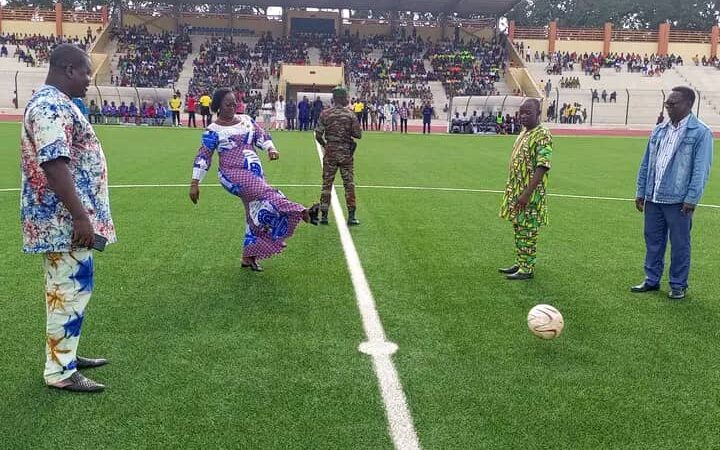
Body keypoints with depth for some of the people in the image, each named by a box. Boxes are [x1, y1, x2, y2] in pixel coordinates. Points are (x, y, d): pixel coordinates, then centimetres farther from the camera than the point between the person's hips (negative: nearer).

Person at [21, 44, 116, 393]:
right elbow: (54, 166, -27)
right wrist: (81, 217, -26)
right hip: (64, 220, -11)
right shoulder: (53, 106, -18)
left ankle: (64, 354, 31)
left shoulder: (54, 103, 16)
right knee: (71, 289, -4)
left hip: (62, 219, 11)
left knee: (65, 288, 18)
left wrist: (80, 215, 25)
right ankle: (60, 373, 5)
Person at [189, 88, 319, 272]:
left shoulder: (246, 120, 11)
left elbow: (262, 136, 9)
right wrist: (195, 183, -8)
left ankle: (249, 257, 18)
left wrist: (271, 148, -14)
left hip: (255, 173, 7)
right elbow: (203, 158, -4)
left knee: (256, 212, 7)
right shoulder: (214, 131, -4)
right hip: (233, 174, -6)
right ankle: (303, 213, -42)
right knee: (266, 193, -28)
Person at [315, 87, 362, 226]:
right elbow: (358, 134, -6)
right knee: (349, 184, 6)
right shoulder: (350, 114, -5)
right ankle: (351, 216, 6)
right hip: (346, 152, 0)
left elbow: (318, 135, -5)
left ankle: (324, 215, 8)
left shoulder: (325, 114, -4)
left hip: (330, 152, 1)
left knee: (327, 183, 8)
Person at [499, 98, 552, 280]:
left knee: (528, 231, -2)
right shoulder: (523, 133, 12)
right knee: (518, 228, 15)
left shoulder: (542, 136, -16)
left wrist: (527, 193, -25)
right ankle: (520, 263, 24)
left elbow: (542, 167, -22)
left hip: (530, 193, -9)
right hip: (516, 191, 9)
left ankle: (527, 269, 6)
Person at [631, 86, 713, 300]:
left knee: (679, 244, 6)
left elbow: (701, 170, -11)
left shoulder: (700, 133, -8)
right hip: (653, 198, 6)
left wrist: (692, 199, -15)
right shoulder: (659, 130, 10)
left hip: (678, 200, -5)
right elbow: (646, 163, 13)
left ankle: (678, 285, 19)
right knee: (653, 241, 13)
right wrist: (641, 192, 10)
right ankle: (652, 280, 26)